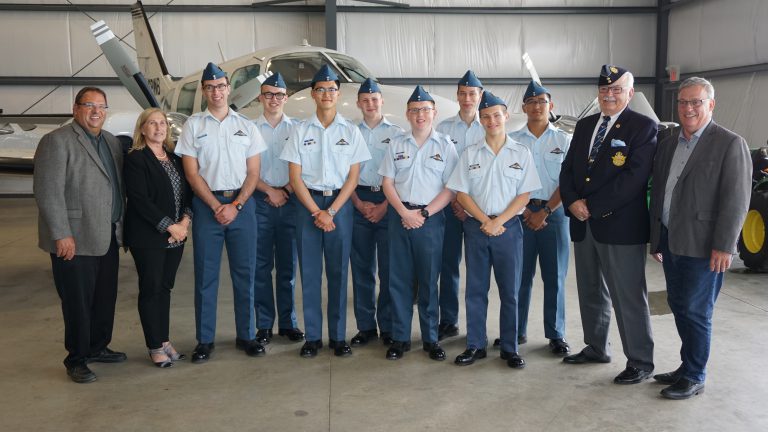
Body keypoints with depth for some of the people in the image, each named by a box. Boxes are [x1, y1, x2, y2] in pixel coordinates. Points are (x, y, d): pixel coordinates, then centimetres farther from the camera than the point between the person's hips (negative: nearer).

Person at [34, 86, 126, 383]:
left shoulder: (111, 141, 15)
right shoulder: (57, 141, -9)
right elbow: (48, 192, -15)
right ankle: (76, 360, 15)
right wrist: (61, 235, -18)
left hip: (108, 237, 7)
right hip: (75, 239, -7)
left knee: (106, 298, 14)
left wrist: (120, 227, 12)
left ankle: (97, 347, 30)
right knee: (78, 302, 1)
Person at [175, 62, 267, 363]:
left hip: (242, 204, 1)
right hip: (207, 204, -1)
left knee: (244, 272, 4)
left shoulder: (246, 126, 9)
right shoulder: (193, 126, 5)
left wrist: (235, 206, -8)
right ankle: (205, 340, 10)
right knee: (205, 274, 2)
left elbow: (253, 172, 5)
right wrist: (217, 206, -8)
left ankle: (246, 336, 15)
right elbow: (192, 173, 0)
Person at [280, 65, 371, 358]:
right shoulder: (301, 131, 4)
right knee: (310, 272, 2)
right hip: (308, 204, 0)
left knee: (338, 271, 3)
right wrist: (316, 212, -8)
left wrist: (331, 212, -8)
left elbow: (353, 176, 1)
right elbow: (295, 177, 0)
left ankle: (338, 336, 12)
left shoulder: (350, 131, 4)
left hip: (339, 204, 0)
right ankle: (312, 337, 11)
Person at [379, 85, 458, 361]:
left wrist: (424, 213, -11)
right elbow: (387, 183, 6)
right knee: (399, 279, 4)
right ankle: (400, 338, 13)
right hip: (400, 216, 2)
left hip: (431, 218, -2)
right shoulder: (397, 144, 9)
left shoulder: (445, 145, 3)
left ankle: (430, 339, 14)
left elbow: (450, 188, -2)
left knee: (429, 280, 3)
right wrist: (405, 212, -8)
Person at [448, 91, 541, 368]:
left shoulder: (521, 153, 3)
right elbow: (461, 193, 2)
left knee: (510, 290, 4)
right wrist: (485, 221, -10)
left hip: (509, 227, -1)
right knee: (475, 289, 6)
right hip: (475, 227, 1)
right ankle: (475, 346, 16)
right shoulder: (470, 154, 5)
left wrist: (498, 222, -12)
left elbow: (524, 195, -2)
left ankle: (509, 348, 14)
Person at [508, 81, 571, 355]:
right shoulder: (512, 140, 6)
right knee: (521, 275, 4)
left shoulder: (564, 141, 4)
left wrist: (544, 212, -9)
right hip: (521, 212, 1)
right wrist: (523, 210, -7)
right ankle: (517, 330, 16)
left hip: (554, 212, 0)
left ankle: (556, 335, 14)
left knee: (555, 277, 4)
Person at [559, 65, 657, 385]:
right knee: (590, 292, 16)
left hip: (620, 225, -6)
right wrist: (573, 202, -6)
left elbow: (634, 177, -16)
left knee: (628, 297, -1)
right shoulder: (584, 126, 14)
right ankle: (596, 348, 32)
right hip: (583, 225, 7)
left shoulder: (643, 127, -6)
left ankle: (640, 362, 11)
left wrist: (592, 206, -16)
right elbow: (568, 169, 12)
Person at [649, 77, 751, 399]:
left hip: (701, 246, -7)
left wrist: (723, 246, -17)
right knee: (679, 306, 14)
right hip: (670, 242, 7)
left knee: (695, 311, 0)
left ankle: (694, 378, 14)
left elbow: (736, 200, -12)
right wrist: (656, 239, 15)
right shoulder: (668, 144, 13)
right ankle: (687, 367, 28)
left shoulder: (730, 144, -7)